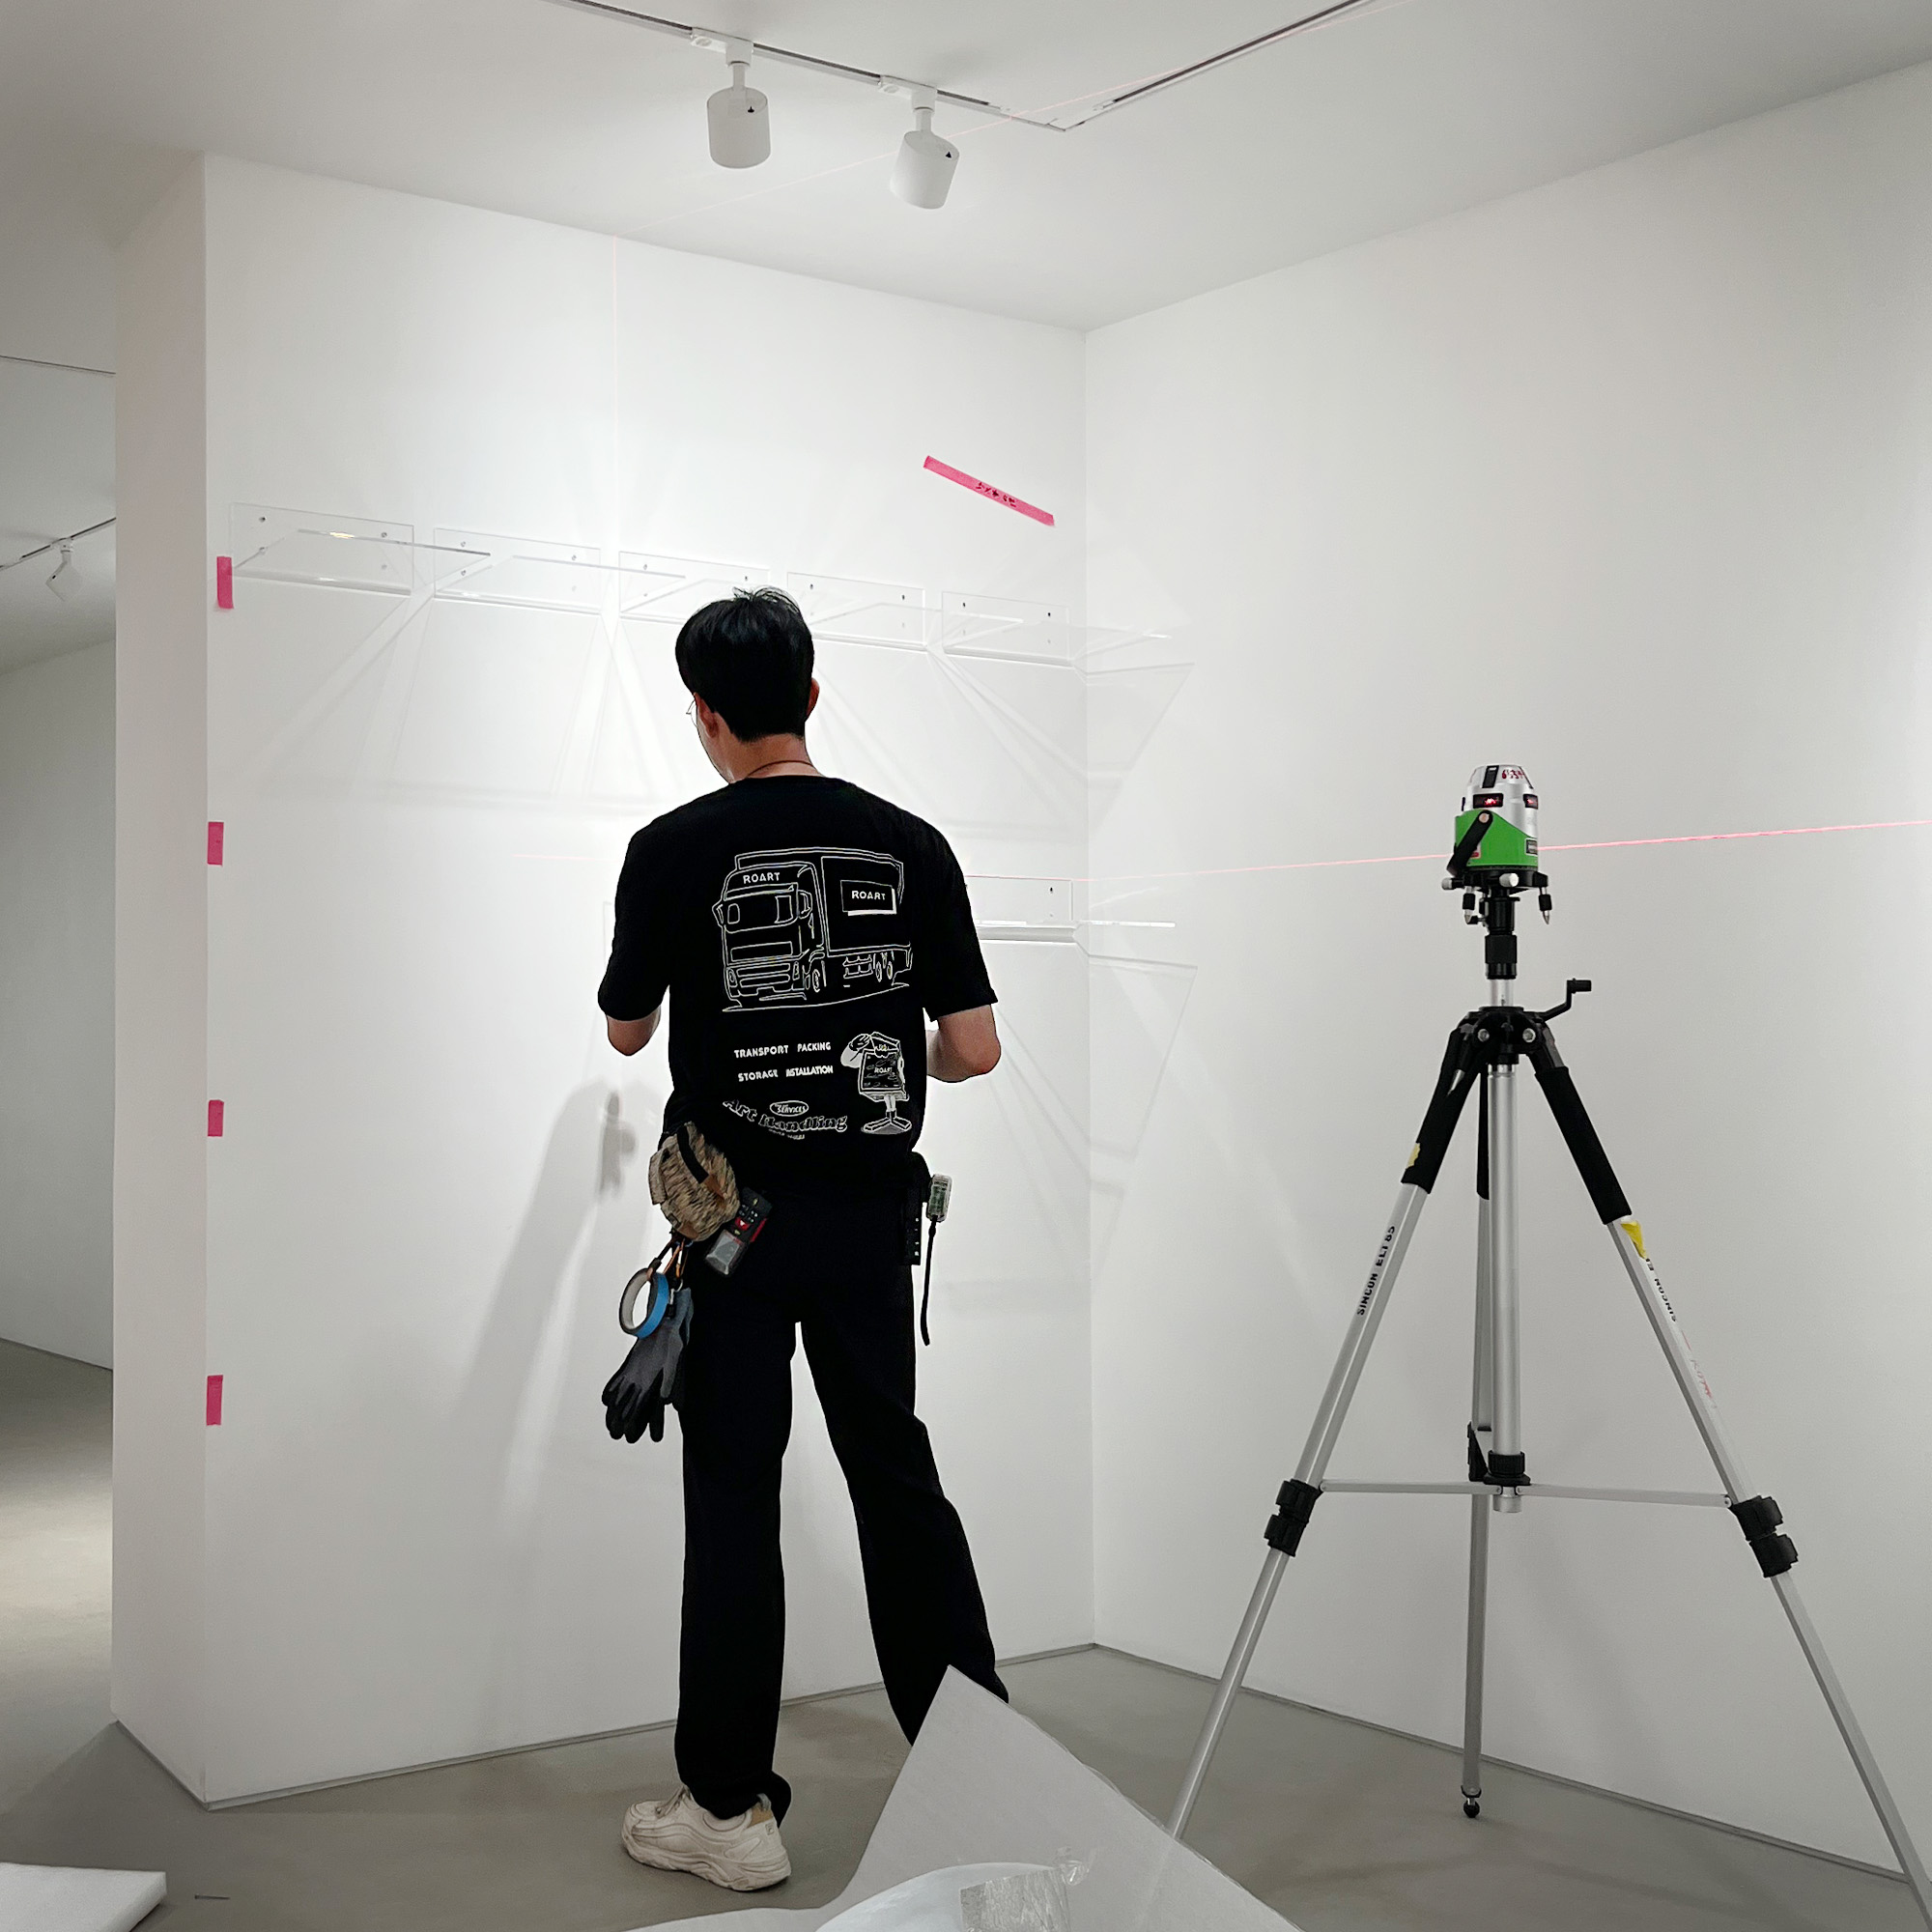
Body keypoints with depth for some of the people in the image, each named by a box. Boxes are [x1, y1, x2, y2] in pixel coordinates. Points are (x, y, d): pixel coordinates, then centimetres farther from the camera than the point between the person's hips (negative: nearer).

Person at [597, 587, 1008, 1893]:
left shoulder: (674, 849, -8)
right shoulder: (912, 844, -2)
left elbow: (626, 1031, 6)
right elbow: (976, 1050, -2)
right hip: (868, 1210, 3)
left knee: (735, 1496, 4)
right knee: (896, 1469, 14)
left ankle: (732, 1809, 11)